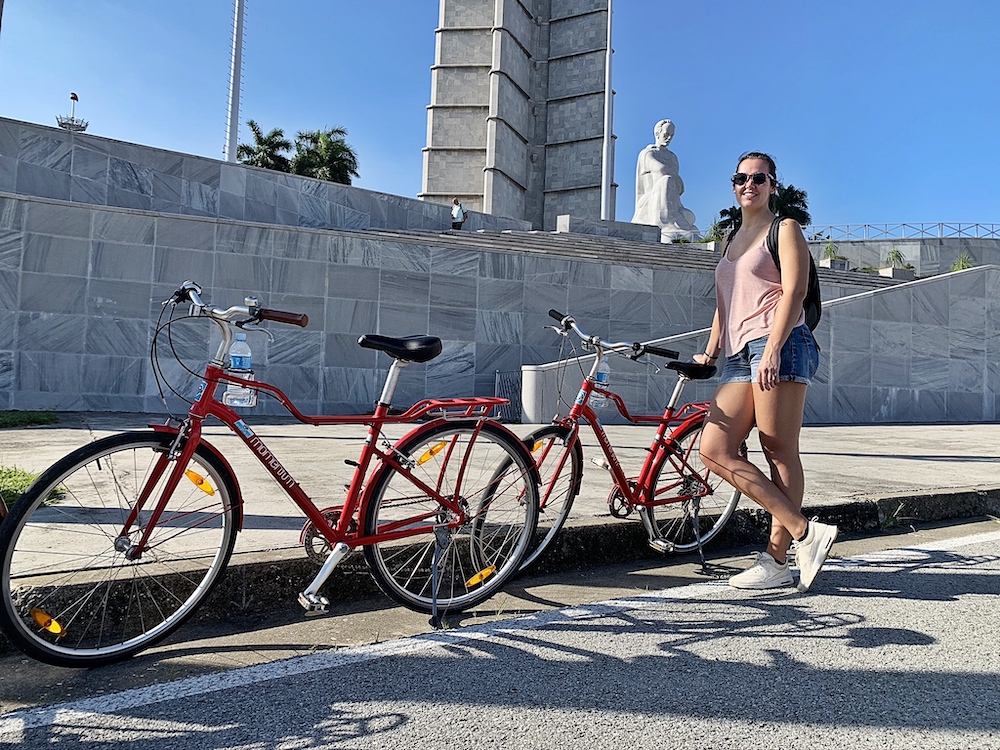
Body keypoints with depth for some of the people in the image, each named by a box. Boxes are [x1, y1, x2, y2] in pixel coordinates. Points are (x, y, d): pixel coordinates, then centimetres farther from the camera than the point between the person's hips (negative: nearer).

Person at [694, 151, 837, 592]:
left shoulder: (785, 229, 6)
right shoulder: (733, 239, 27)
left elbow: (794, 291, -8)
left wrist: (773, 348, -19)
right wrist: (710, 351, 18)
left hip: (778, 347, -7)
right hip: (738, 356, 7)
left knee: (780, 453, -6)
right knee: (713, 449, -6)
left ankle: (776, 562, 0)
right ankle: (805, 533, -3)